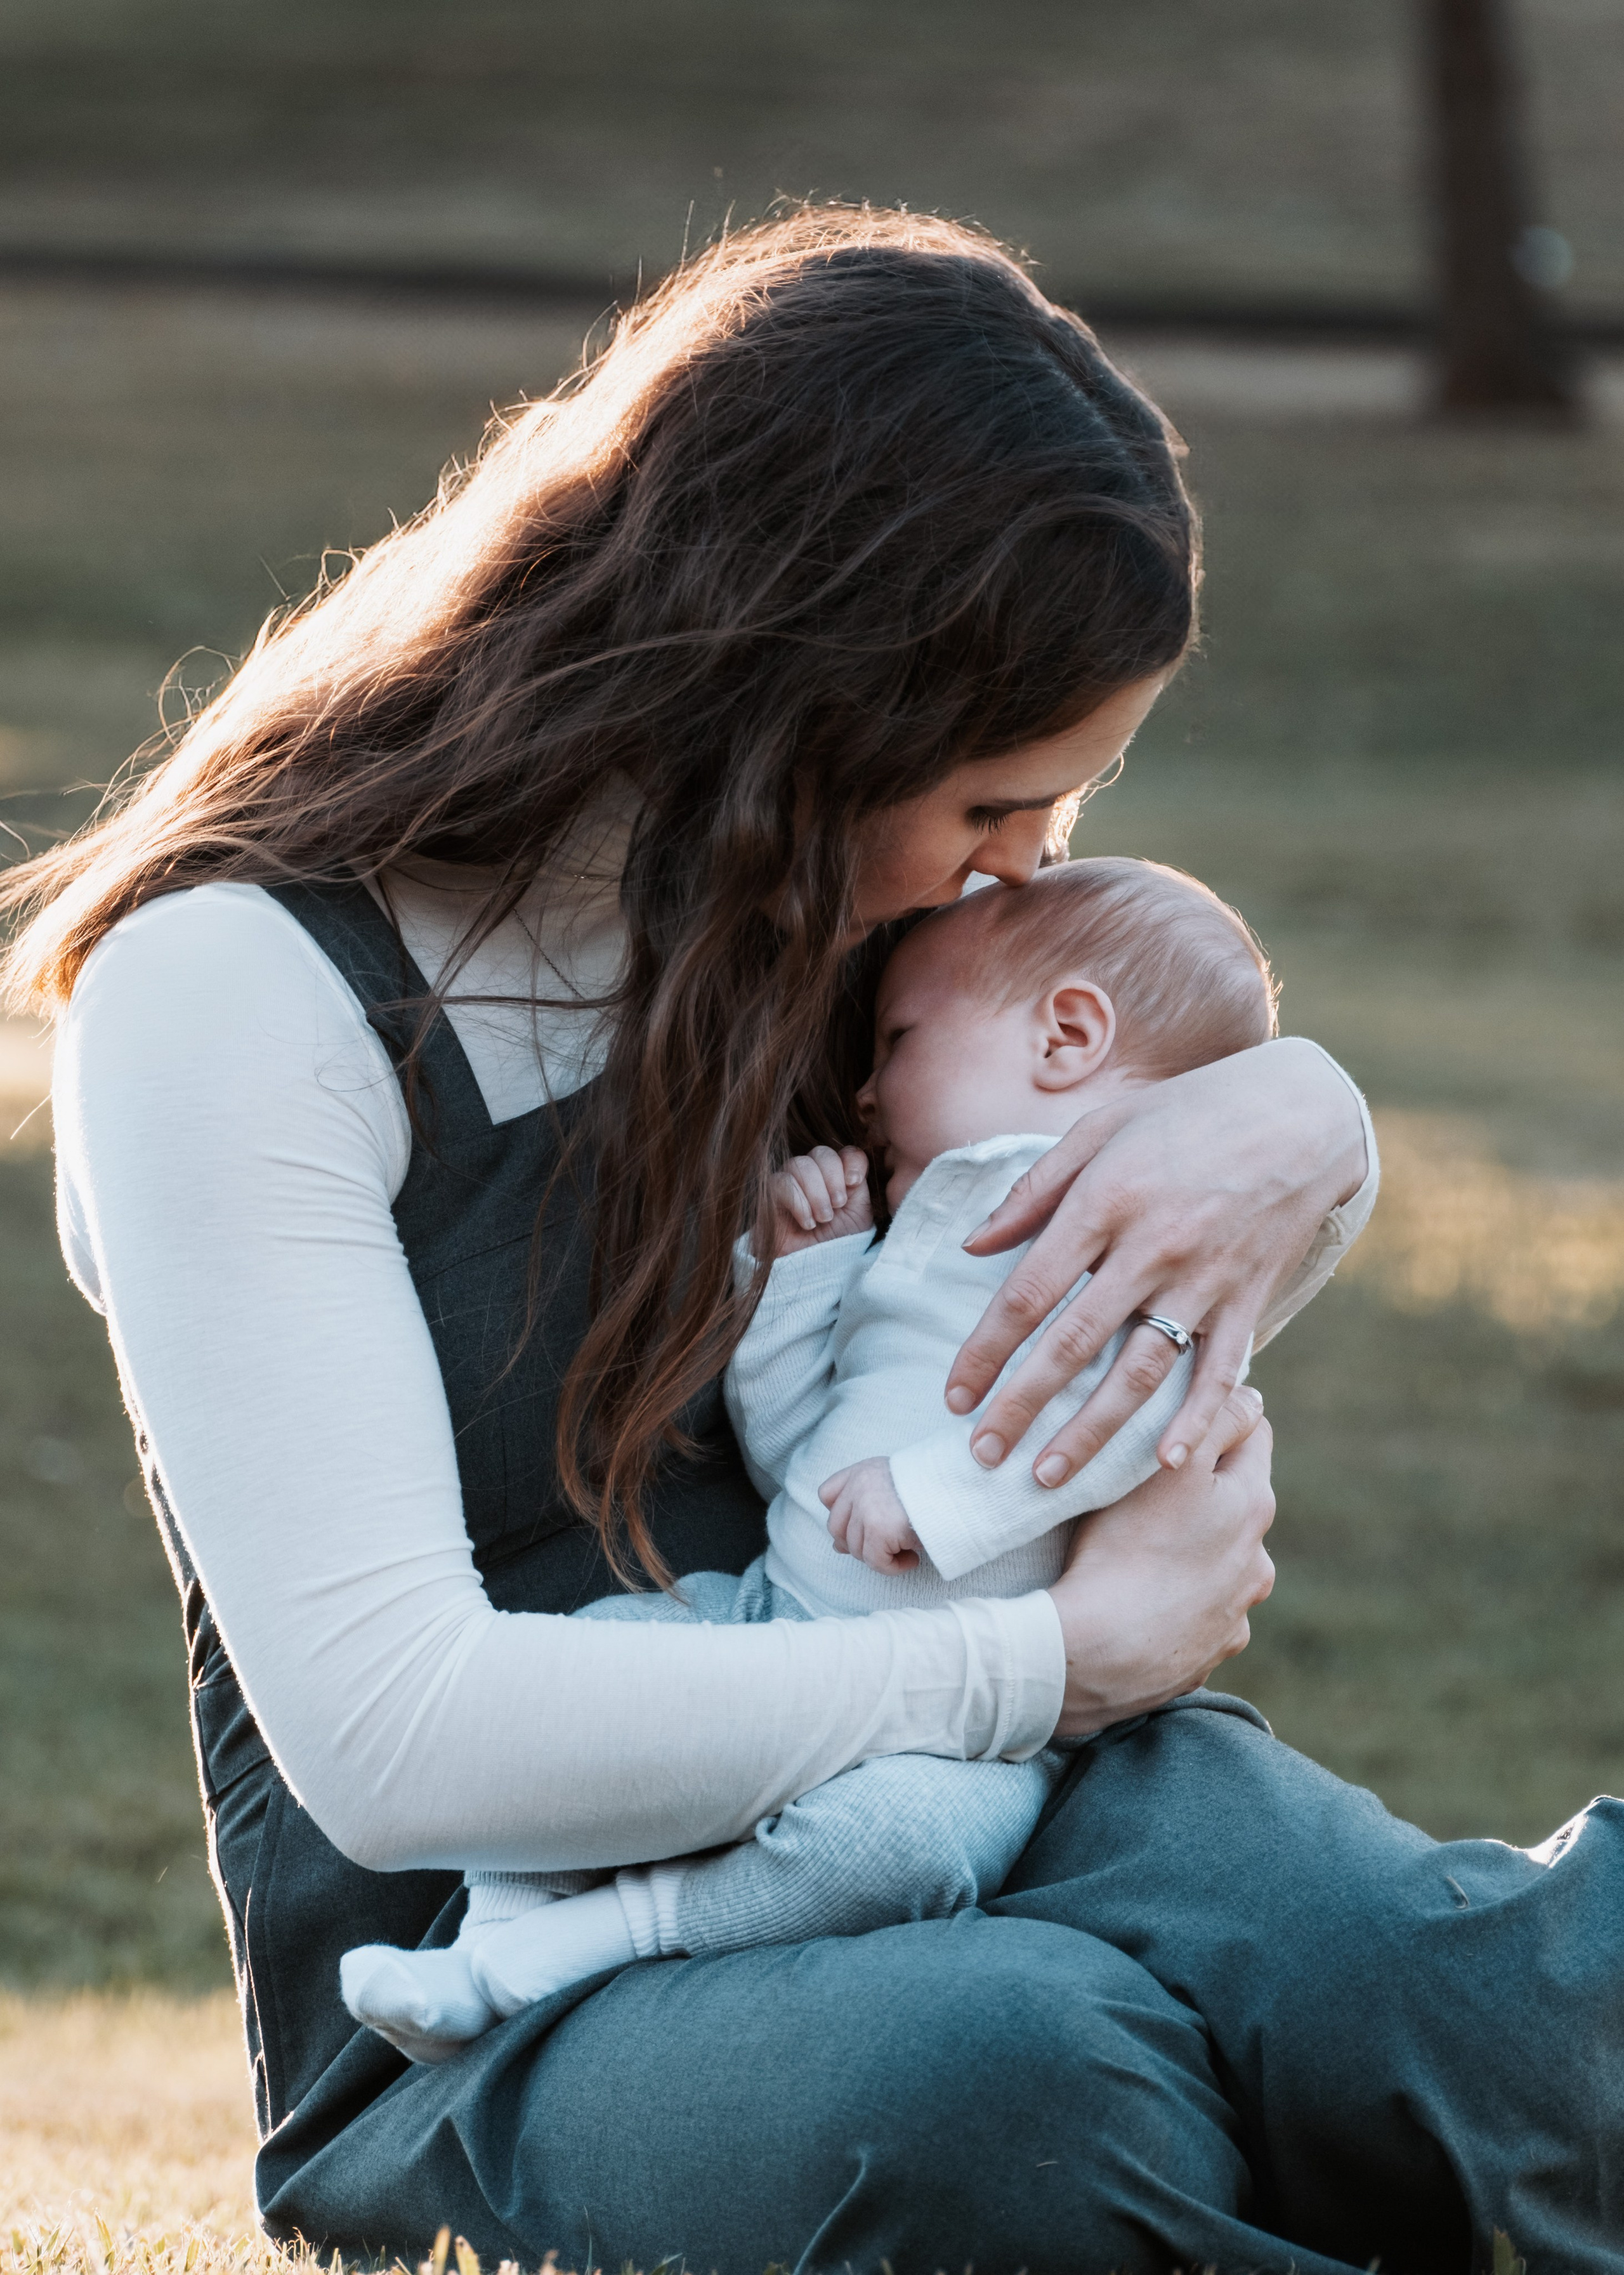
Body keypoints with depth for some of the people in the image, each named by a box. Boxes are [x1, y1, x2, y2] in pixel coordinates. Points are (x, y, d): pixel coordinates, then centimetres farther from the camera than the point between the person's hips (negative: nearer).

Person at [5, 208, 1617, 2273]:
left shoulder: (804, 897, 9)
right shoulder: (230, 994, -12)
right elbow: (395, 1736, -21)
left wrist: (1289, 1123, -2)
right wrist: (1055, 1662, -17)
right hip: (486, 2035, -5)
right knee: (998, 2066, -39)